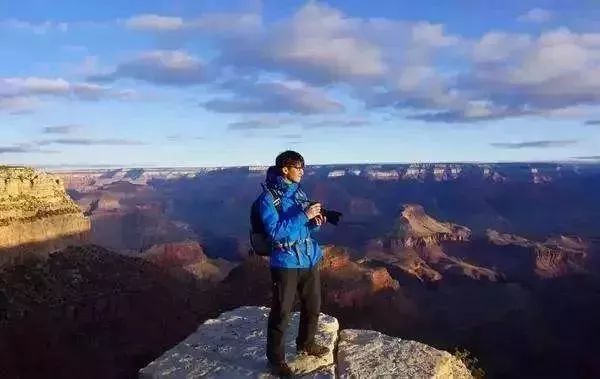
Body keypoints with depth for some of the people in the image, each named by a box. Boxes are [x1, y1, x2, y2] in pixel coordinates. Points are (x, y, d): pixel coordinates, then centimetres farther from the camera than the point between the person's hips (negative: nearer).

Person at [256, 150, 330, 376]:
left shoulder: (298, 192, 8)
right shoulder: (268, 198, -13)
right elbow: (275, 232, -22)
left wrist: (315, 222, -5)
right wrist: (304, 215, -23)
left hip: (309, 259, 7)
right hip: (286, 263, -7)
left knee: (313, 307, 19)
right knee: (281, 313, 1)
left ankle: (306, 344, 41)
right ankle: (275, 359, 18)